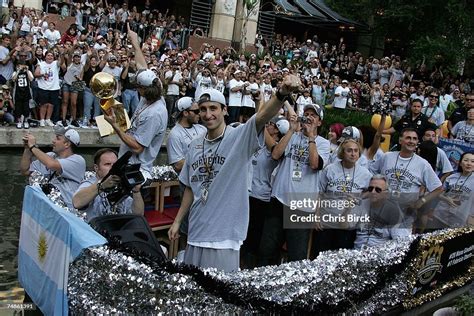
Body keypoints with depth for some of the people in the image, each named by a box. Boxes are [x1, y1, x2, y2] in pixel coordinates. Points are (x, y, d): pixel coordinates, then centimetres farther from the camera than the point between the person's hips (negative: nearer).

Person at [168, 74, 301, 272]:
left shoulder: (238, 137, -10)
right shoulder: (195, 146, 7)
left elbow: (262, 117, -30)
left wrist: (282, 94, -48)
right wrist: (177, 221, 16)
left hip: (224, 234, -5)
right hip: (196, 232, 6)